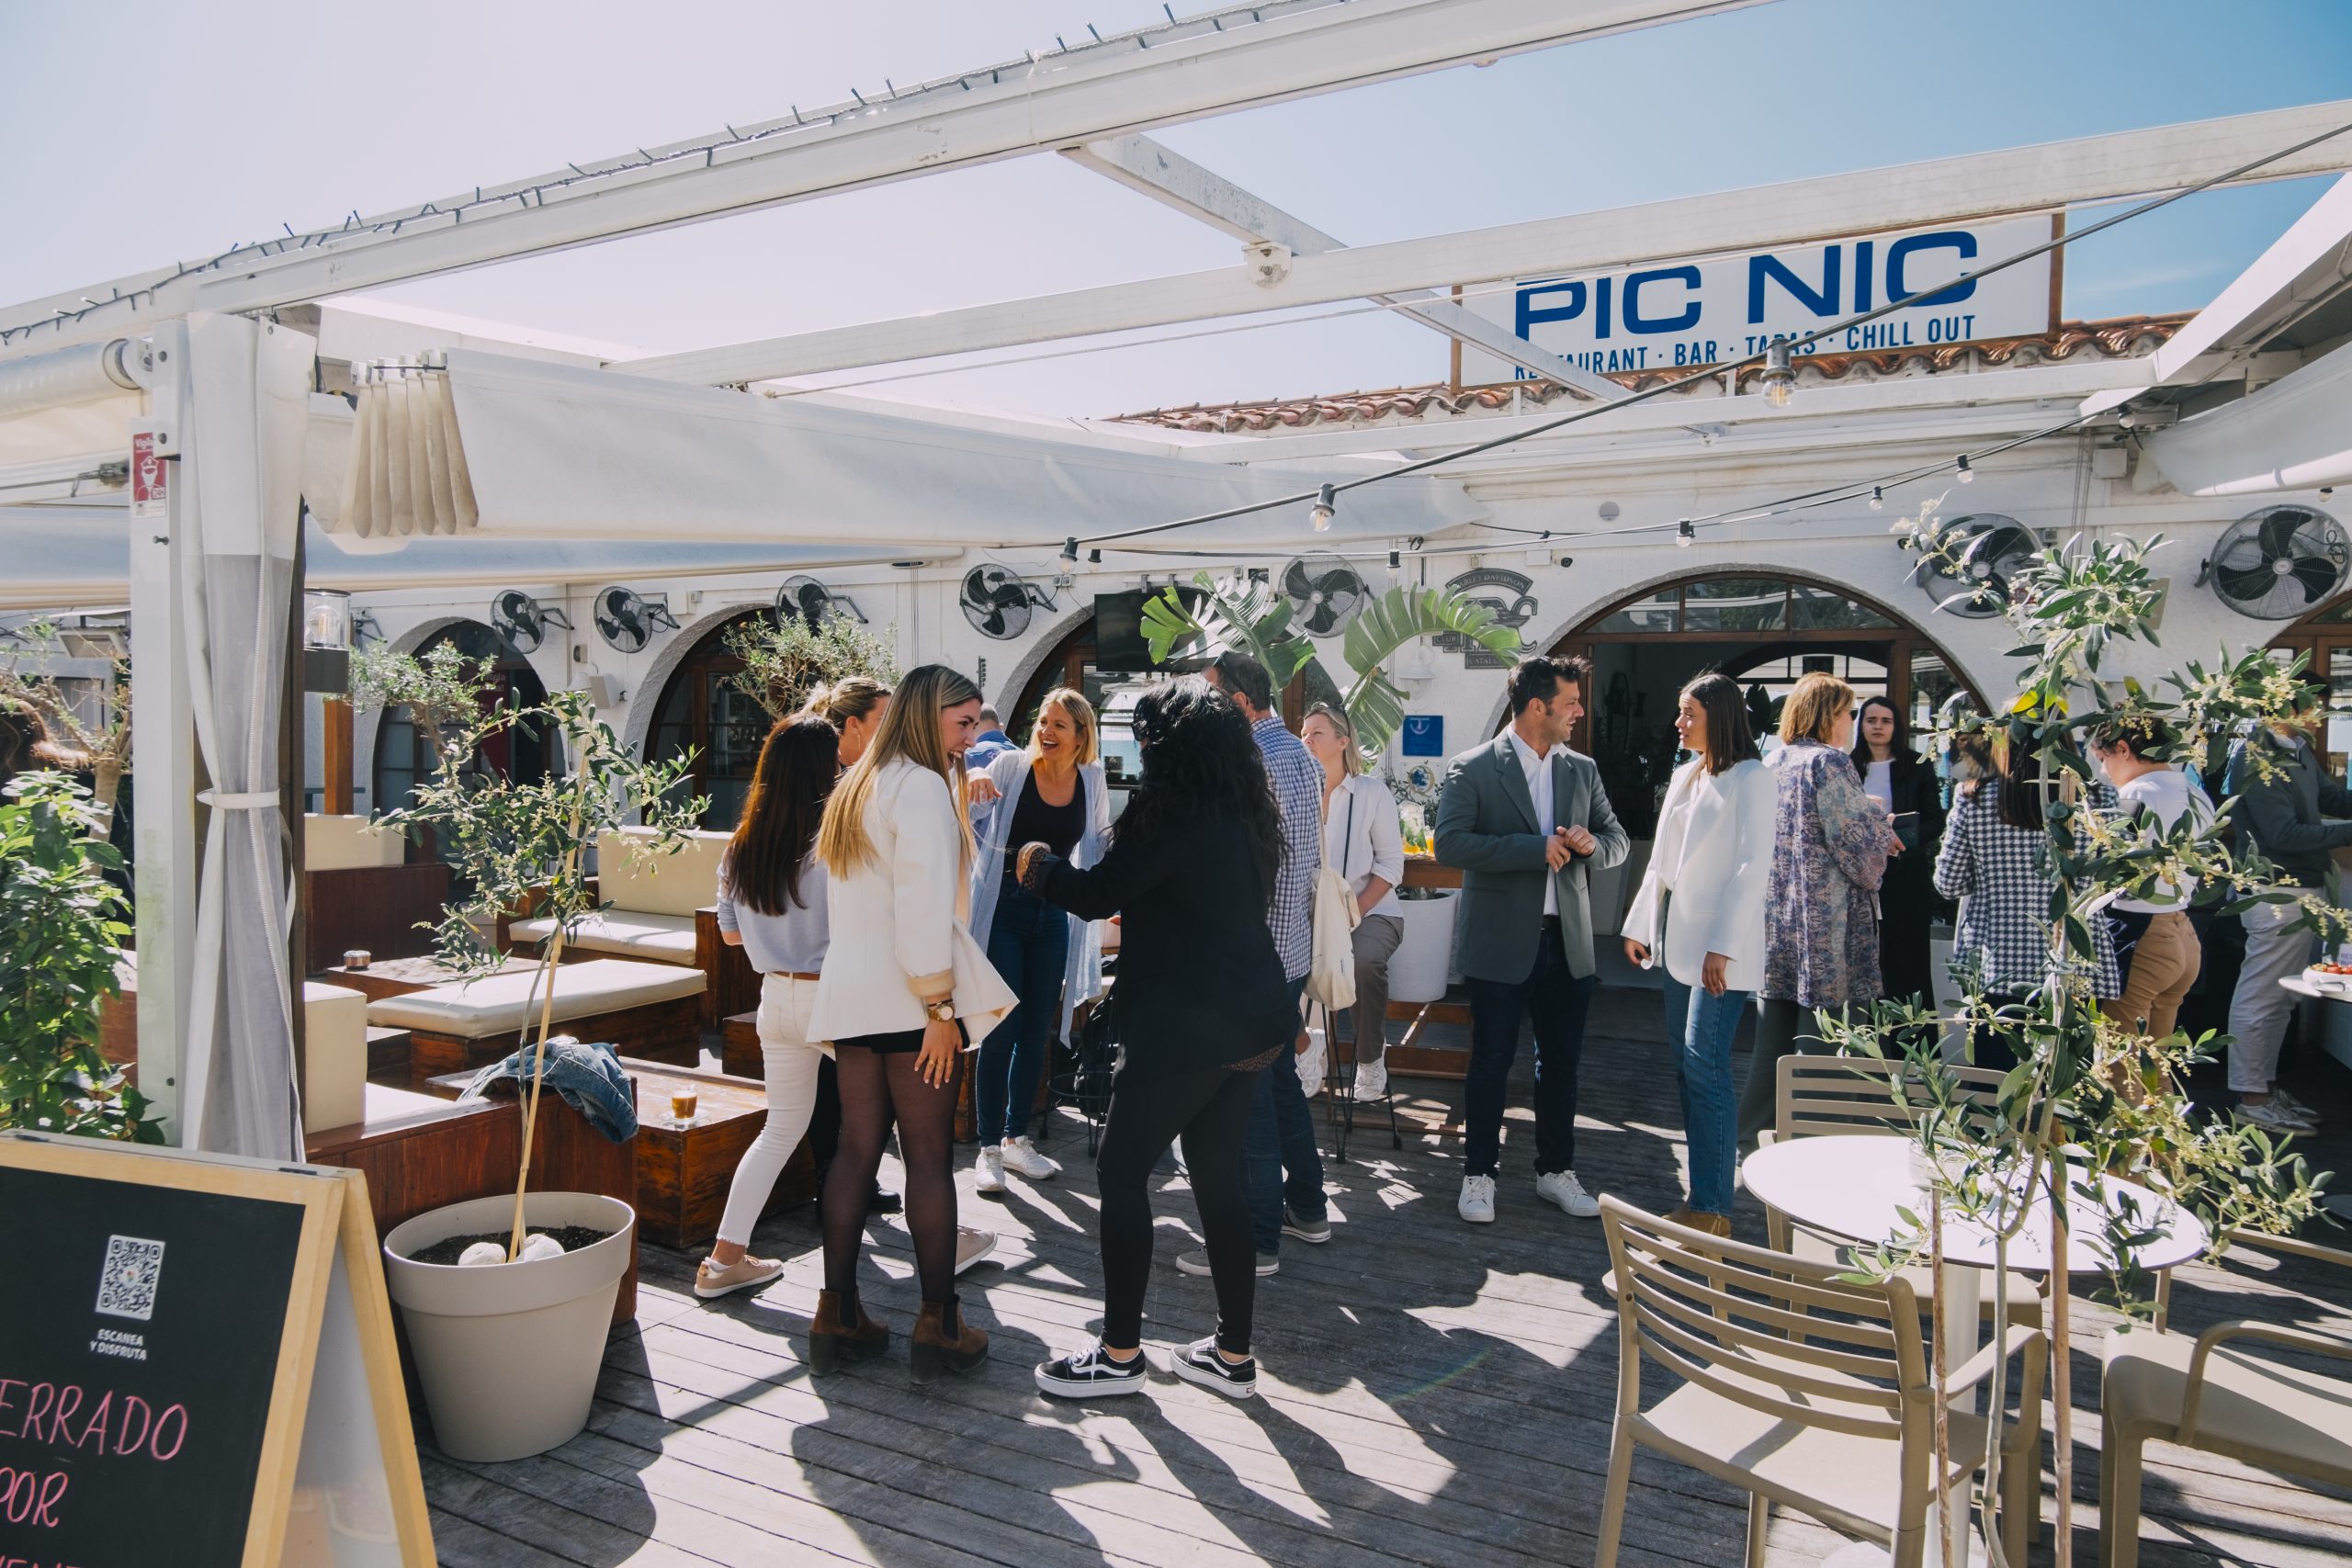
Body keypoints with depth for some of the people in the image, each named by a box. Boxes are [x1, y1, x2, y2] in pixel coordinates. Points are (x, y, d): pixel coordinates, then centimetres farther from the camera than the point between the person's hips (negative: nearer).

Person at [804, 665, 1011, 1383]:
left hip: (850, 991, 8)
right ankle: (939, 1326, 5)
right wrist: (940, 1006, -17)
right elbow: (923, 905, -19)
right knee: (929, 1156, -1)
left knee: (856, 1149, 10)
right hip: (906, 996, -8)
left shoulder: (855, 786, 17)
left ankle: (837, 1317, 15)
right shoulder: (922, 787, -12)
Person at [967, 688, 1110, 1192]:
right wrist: (970, 790, -31)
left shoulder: (1092, 779, 0)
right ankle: (989, 1147, 8)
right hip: (1003, 909, -4)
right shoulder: (1011, 765, -10)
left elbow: (1099, 843, 14)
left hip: (1054, 914, 4)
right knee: (1000, 1032, -4)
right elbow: (967, 820, -11)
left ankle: (1017, 1139, 25)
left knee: (1036, 1032, 11)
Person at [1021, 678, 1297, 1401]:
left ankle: (1120, 1353, 13)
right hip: (1252, 1023, 9)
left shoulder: (1176, 814, -16)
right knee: (1220, 1178, 15)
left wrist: (1040, 864, 5)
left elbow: (1095, 893, -13)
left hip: (1185, 1028, -9)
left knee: (1122, 1173, 4)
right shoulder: (1246, 816, 10)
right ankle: (1232, 1353, 23)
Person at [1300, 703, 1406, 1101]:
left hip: (1372, 909, -2)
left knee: (1363, 960, -34)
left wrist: (1353, 914, -16)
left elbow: (1390, 864, -4)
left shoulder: (1372, 792, -3)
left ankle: (1370, 1059, -11)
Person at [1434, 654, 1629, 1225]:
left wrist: (1591, 844, -11)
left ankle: (1556, 1170, 28)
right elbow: (1449, 844, -19)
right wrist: (1535, 849, -22)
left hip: (1566, 941, 5)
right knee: (1491, 1061, 4)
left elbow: (1619, 842, 14)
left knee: (1561, 1060, 13)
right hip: (1501, 942, -5)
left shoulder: (1582, 770, 9)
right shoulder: (1472, 770, -8)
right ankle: (1479, 1174, 17)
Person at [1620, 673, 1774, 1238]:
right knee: (1685, 1059, 9)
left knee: (1704, 1063, -10)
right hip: (1678, 936, 8)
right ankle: (1710, 1180, 18)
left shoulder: (1751, 779, -9)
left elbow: (1752, 868, -16)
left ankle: (1711, 1207, -4)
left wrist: (1721, 947, -20)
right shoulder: (1685, 776, 15)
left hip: (1719, 944, -8)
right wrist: (1640, 925, 18)